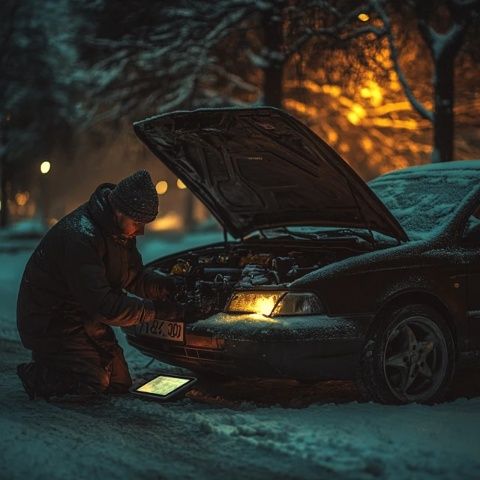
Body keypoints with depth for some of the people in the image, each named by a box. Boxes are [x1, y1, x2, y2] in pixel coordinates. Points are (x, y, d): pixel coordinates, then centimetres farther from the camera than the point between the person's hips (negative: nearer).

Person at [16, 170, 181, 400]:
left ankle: (47, 366, 24)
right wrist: (156, 310, -29)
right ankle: (33, 374, 6)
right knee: (93, 384, -18)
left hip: (86, 319, 9)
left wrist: (168, 285, -11)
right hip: (51, 323, -9)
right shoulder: (79, 236, -32)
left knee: (120, 384, 9)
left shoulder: (121, 230, -2)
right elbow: (103, 306, -34)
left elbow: (135, 278, 9)